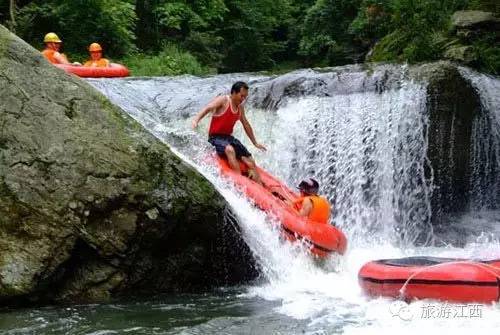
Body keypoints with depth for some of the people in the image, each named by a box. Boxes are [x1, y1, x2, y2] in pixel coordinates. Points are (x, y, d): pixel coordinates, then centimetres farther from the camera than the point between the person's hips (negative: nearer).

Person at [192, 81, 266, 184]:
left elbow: (246, 125, 25)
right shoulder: (223, 100, -9)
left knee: (251, 163, -6)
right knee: (230, 149, -39)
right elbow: (207, 108, -25)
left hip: (229, 137, 8)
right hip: (215, 137, -8)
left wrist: (255, 143, 31)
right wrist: (196, 120, -45)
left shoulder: (240, 107, 13)